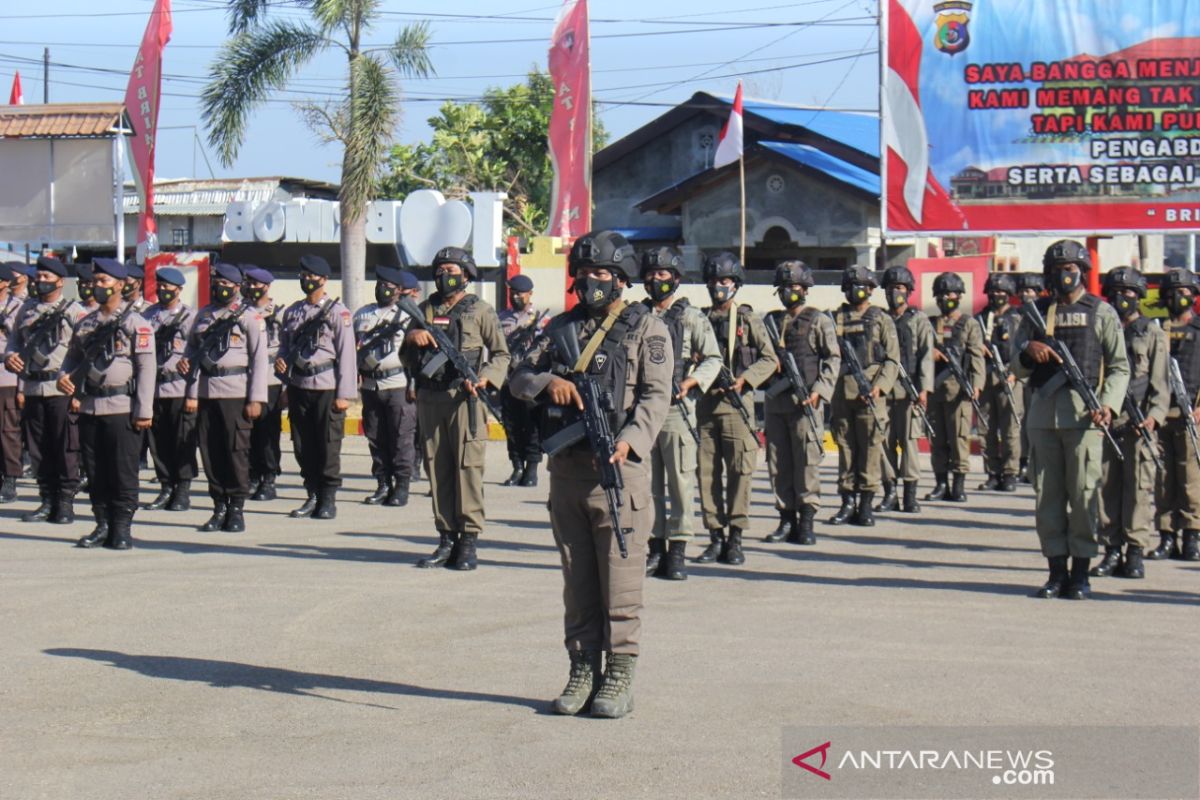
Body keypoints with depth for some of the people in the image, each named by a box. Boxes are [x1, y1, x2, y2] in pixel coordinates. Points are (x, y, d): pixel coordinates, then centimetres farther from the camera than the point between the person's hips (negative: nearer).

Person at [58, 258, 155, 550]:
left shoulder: (135, 323, -4)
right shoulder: (85, 324, 12)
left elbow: (146, 367, -7)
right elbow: (73, 356, 21)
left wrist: (144, 410, -12)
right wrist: (64, 376, -2)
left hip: (122, 408, -5)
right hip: (89, 407, 5)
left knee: (123, 472, -1)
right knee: (95, 471, 9)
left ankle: (122, 529, 6)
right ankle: (102, 526, 18)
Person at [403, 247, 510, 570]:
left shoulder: (480, 311, 5)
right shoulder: (425, 310, 17)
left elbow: (501, 355, 4)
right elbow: (409, 358, 18)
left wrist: (484, 378, -14)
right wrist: (411, 338, -4)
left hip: (465, 399, -4)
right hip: (430, 399, 5)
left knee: (468, 467, -8)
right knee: (437, 469, 5)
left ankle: (469, 541, -4)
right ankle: (446, 540, 11)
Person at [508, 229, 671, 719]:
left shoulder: (646, 328, 2)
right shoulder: (562, 328, 16)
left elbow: (656, 395, -8)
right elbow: (520, 378, 12)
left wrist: (629, 440, -24)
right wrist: (549, 381, -11)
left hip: (619, 468, -5)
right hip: (566, 466, 5)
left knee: (620, 580, -3)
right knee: (577, 581, 9)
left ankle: (619, 678, 3)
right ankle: (582, 671, 16)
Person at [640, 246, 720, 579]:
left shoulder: (691, 317, 2)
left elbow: (713, 359, 0)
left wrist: (691, 381, -16)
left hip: (676, 408, -4)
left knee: (680, 482, -3)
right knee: (648, 482, 7)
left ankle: (677, 552, 0)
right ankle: (654, 548, 14)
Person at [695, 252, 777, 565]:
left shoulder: (748, 320, 4)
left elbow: (770, 360, 3)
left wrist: (745, 379, -12)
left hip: (737, 401, -3)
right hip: (704, 402, 3)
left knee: (739, 471, -5)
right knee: (707, 472, 3)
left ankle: (735, 539, 1)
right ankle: (715, 537, 9)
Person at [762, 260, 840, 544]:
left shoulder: (818, 321, 3)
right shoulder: (771, 321, 16)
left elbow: (833, 359, -1)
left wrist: (819, 391, -12)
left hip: (806, 402, -5)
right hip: (775, 400, 5)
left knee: (807, 462, -6)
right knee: (778, 463, 5)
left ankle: (806, 523, -2)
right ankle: (786, 519, 12)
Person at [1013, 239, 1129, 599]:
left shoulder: (1101, 312, 7)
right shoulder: (1037, 312, 16)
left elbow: (1119, 367, 4)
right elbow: (1017, 367, 14)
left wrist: (1108, 405, -12)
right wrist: (1028, 351, -8)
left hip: (1083, 412, -3)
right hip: (1043, 411, 3)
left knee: (1083, 493, -5)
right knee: (1047, 495, 4)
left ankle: (1080, 573, 2)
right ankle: (1056, 571, 10)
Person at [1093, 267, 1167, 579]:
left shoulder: (1153, 335, 5)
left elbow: (1160, 382, -1)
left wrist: (1154, 415, -16)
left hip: (1139, 423, -4)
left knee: (1139, 488, -4)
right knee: (1106, 486, 3)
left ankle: (1135, 553, 0)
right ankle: (1112, 550, 9)